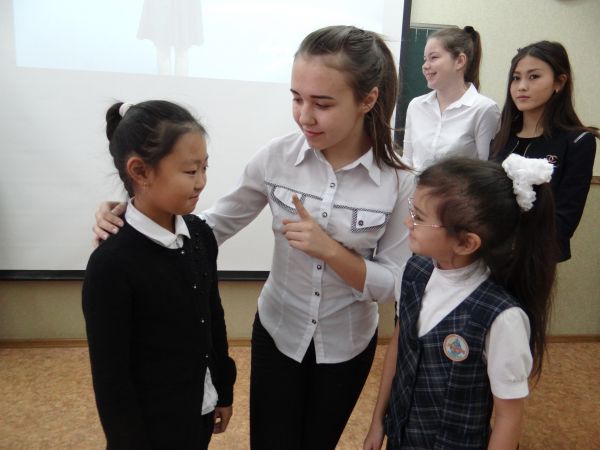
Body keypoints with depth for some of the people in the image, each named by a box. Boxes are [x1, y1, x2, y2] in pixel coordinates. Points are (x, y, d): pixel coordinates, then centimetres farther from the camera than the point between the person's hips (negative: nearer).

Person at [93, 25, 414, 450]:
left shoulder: (400, 181, -19)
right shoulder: (276, 156, -16)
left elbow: (392, 285, -14)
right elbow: (216, 226, -6)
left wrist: (330, 250, -30)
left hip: (347, 345, 0)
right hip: (277, 333, 1)